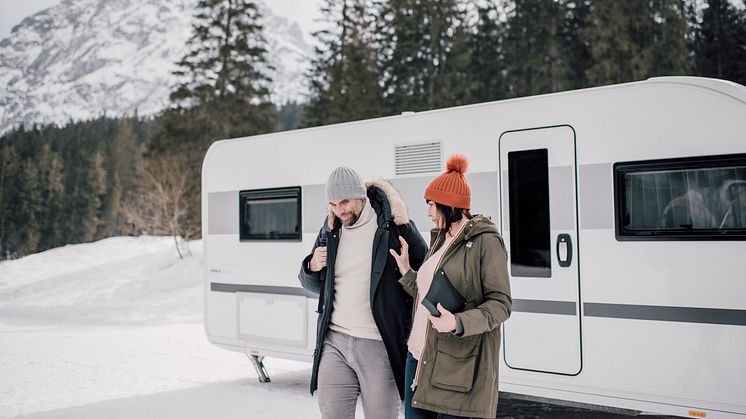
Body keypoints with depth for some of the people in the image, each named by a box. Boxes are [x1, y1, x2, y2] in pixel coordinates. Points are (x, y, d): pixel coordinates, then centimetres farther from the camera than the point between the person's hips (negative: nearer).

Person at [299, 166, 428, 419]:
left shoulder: (395, 227, -5)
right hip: (334, 343, 4)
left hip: (380, 347, -4)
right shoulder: (330, 232, 10)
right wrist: (313, 267, 0)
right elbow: (313, 285, 19)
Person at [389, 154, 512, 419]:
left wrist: (458, 323, -25)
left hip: (457, 365, -8)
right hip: (418, 356, 8)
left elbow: (501, 304, -12)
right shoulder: (440, 241, 17)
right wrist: (405, 269, 13)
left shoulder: (486, 242, -8)